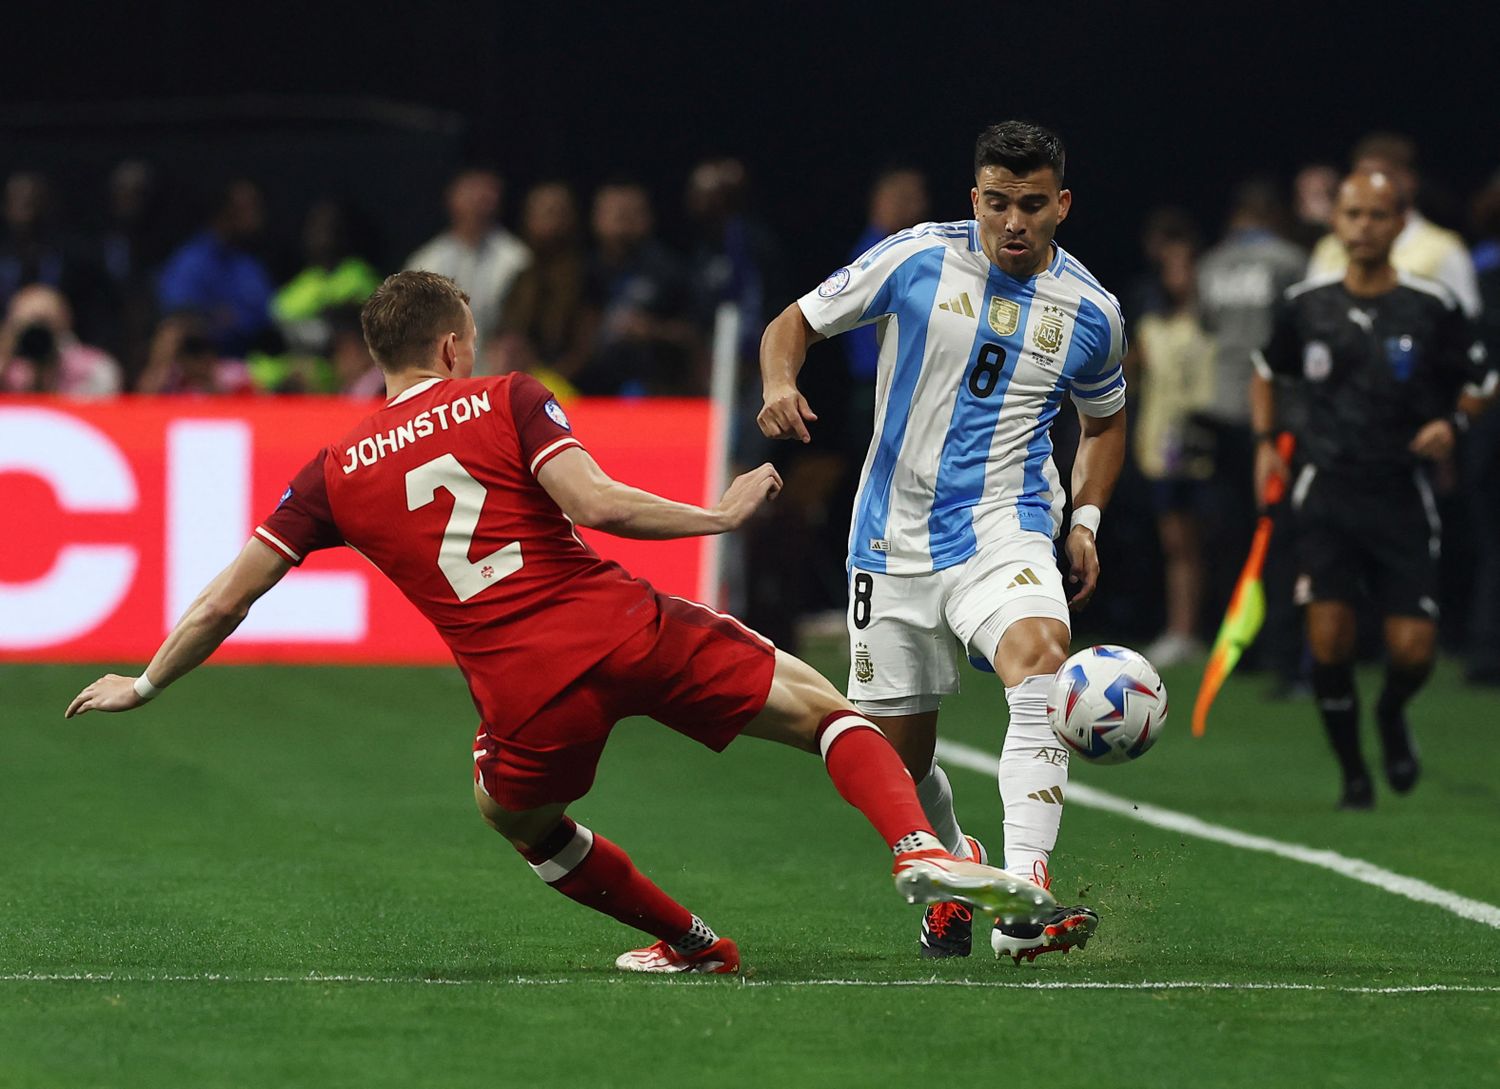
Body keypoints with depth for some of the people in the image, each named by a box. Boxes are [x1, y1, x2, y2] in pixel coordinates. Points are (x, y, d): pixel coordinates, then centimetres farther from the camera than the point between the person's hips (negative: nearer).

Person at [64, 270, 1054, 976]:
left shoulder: (335, 472, 14)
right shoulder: (508, 402, 7)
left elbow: (227, 600, 16)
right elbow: (593, 502, -9)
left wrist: (144, 686, 29)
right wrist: (719, 516, 3)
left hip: (527, 692, 1)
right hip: (628, 628, -1)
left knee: (513, 813, 34)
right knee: (823, 708, 9)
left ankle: (691, 942, 33)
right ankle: (920, 848, -17)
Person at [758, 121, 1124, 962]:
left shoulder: (1091, 313, 2)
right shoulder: (919, 259, -4)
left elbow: (1105, 420, 21)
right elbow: (797, 322, 5)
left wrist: (1087, 519, 7)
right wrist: (781, 382, -17)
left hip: (1005, 530, -1)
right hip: (895, 538, 1)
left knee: (1042, 657, -32)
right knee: (897, 755, 5)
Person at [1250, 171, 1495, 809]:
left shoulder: (1432, 308, -3)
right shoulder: (1306, 305, 3)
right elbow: (1267, 372, 21)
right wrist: (1266, 441, 8)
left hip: (1402, 494, -1)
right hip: (1327, 490, 1)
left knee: (1412, 649, -6)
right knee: (1329, 637, -12)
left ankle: (1392, 714, 31)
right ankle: (1353, 775, 6)